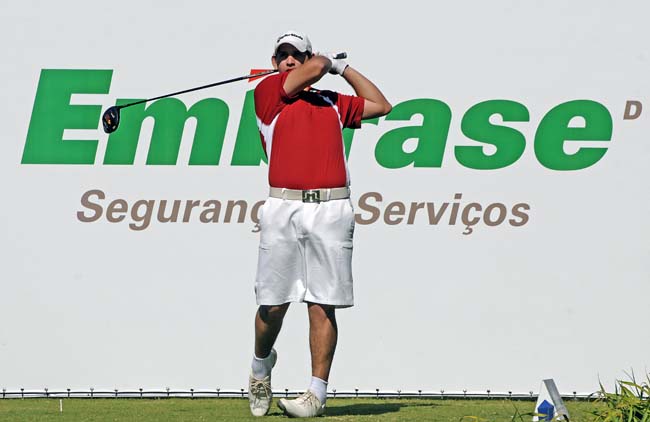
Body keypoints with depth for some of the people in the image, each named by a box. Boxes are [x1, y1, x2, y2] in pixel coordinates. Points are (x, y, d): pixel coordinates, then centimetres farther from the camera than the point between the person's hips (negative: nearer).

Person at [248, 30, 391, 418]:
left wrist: (344, 67, 30)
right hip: (283, 207, -2)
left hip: (331, 210, 2)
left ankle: (317, 394, -3)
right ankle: (261, 366, 25)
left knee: (322, 306, -3)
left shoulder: (331, 102, 22)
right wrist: (328, 61, 22)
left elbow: (380, 105, 32)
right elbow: (316, 66, 0)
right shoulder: (268, 92, 10)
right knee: (273, 303, -3)